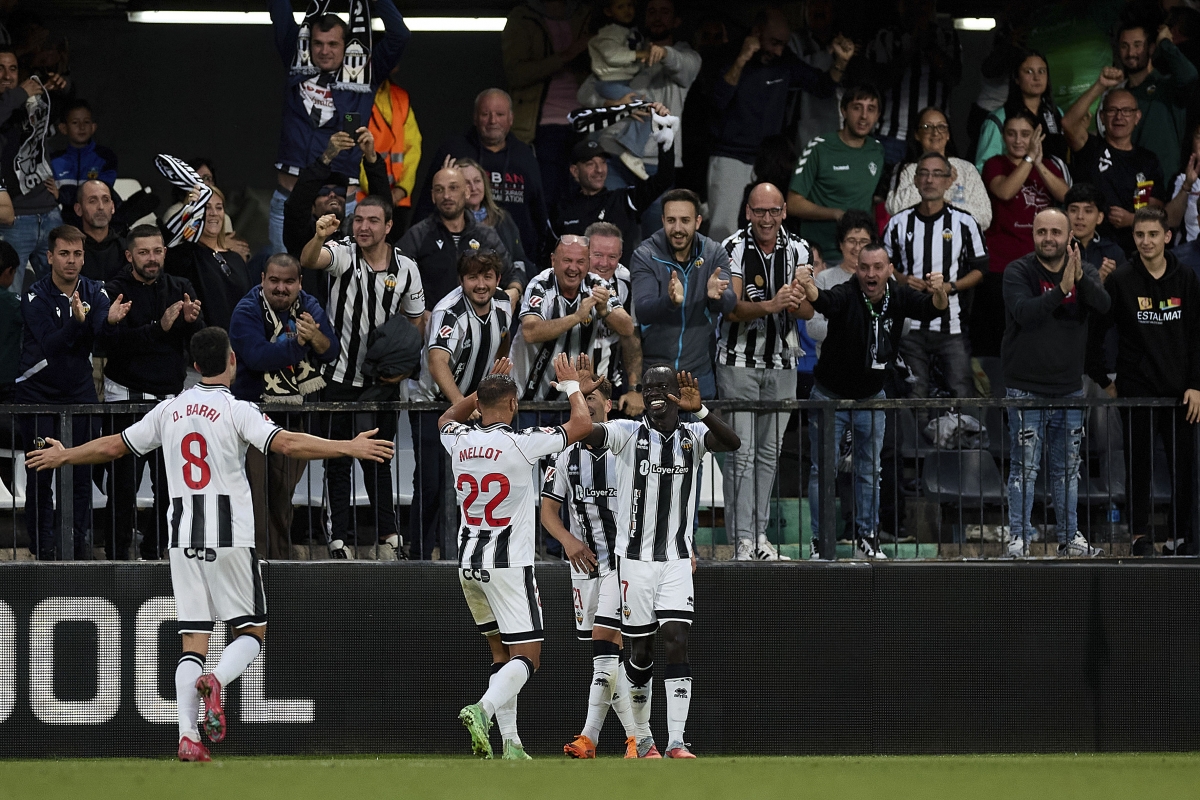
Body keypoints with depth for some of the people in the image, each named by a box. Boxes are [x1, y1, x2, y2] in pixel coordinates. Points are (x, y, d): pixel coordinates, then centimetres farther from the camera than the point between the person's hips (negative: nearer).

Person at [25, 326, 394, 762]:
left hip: (183, 540, 4)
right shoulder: (236, 410, -6)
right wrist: (349, 447, -19)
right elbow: (287, 443, -20)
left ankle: (188, 736, -10)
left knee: (192, 640, 4)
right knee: (251, 631, 7)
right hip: (230, 537, -4)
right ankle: (216, 681, -23)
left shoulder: (169, 411, 9)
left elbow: (114, 446, 17)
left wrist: (63, 456, 34)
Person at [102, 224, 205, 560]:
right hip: (127, 397, -4)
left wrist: (192, 320, -18)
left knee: (170, 484, 0)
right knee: (124, 483, -6)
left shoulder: (181, 289, 11)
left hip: (171, 396, 4)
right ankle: (118, 555, 1)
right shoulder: (115, 291, -2)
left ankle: (154, 552, 13)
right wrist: (159, 328, -25)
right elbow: (114, 342, -16)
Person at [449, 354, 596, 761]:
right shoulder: (521, 443, -14)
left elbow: (447, 418, 28)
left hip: (468, 562, 6)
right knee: (527, 656, -5)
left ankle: (510, 742, 10)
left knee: (502, 652, 16)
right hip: (509, 564, -6)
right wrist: (572, 386, 17)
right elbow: (581, 425, 0)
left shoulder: (460, 441, 0)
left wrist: (487, 387, 29)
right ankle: (484, 709, -30)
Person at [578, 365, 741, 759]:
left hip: (677, 561, 1)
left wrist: (699, 410, -32)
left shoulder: (693, 435, 2)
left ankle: (676, 742, -14)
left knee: (676, 642, -12)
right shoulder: (628, 434, -1)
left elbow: (732, 443, -18)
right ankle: (642, 738, 22)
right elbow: (584, 434, -18)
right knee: (640, 652, 5)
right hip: (635, 559, -1)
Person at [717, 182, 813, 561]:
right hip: (739, 362, -4)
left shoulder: (798, 250, 3)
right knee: (742, 452, -7)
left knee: (770, 452, 8)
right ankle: (743, 539, -8)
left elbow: (808, 310, -1)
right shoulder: (733, 249, -9)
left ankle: (761, 534, 14)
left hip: (782, 365, 4)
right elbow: (731, 308, -16)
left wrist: (797, 303, -25)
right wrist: (769, 306, -33)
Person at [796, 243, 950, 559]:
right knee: (823, 470, 1)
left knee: (869, 471, 10)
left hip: (871, 398, 3)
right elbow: (824, 300, -43)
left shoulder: (898, 297, -10)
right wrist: (809, 289, -68)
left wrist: (939, 293, -47)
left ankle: (866, 538, 21)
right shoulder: (847, 295, -22)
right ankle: (821, 542, 9)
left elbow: (933, 309, -22)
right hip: (830, 396, -3)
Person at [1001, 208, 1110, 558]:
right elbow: (1024, 312, -24)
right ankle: (1018, 539, -1)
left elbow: (1103, 304, -16)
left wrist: (1080, 279, -33)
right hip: (1026, 389, -4)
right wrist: (1061, 289, -34)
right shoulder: (1018, 272, -8)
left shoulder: (1084, 271, 3)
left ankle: (1069, 536, 23)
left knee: (1068, 467, 13)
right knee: (1025, 467, -5)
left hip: (1070, 387, 4)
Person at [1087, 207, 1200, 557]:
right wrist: (1104, 381, 1)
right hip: (1137, 391, -2)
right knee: (1140, 464, 0)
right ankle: (1141, 536, 6)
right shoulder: (1120, 281, -2)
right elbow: (1093, 334, 2)